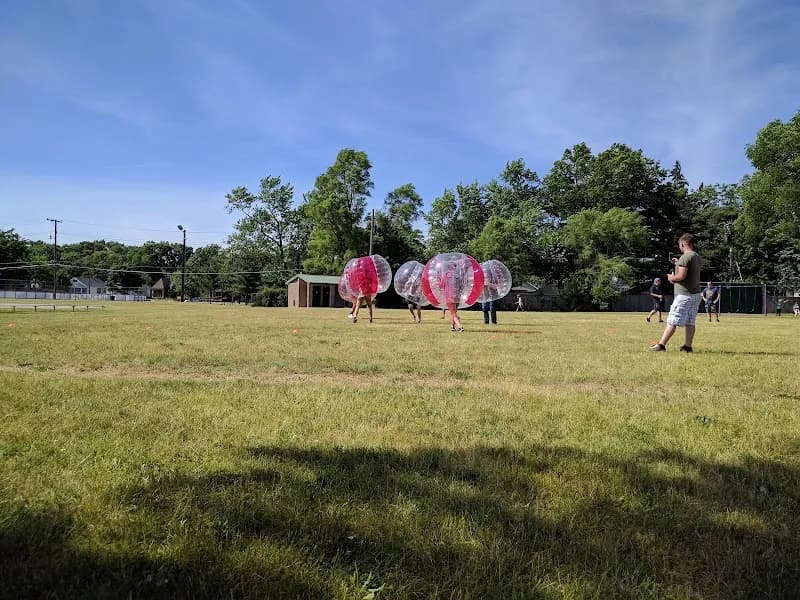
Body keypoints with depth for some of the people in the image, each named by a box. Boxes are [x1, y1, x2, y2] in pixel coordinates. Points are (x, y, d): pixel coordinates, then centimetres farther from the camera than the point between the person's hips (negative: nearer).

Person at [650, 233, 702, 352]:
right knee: (690, 322, 10)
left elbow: (681, 276, -23)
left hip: (684, 295, -9)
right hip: (696, 294, 9)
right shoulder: (697, 256, 12)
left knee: (672, 322, -7)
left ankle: (661, 345, -5)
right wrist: (679, 263, 24)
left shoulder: (685, 257, -15)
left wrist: (671, 277, -4)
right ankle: (688, 346, 12)